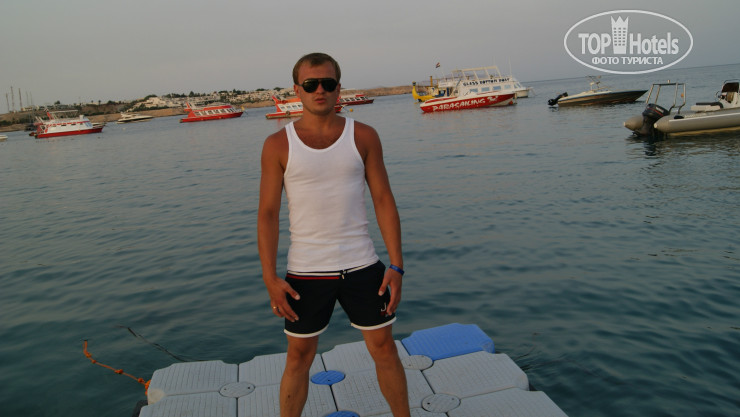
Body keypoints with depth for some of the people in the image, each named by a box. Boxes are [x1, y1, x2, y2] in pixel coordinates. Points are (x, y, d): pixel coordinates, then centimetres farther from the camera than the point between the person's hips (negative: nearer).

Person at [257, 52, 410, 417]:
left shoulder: (363, 136, 0)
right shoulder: (278, 145, -3)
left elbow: (383, 200, 1)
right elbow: (267, 213, -2)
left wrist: (396, 266, -5)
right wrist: (270, 278, -8)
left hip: (362, 266, 1)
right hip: (305, 273, -1)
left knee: (384, 348, 13)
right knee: (299, 357, 11)